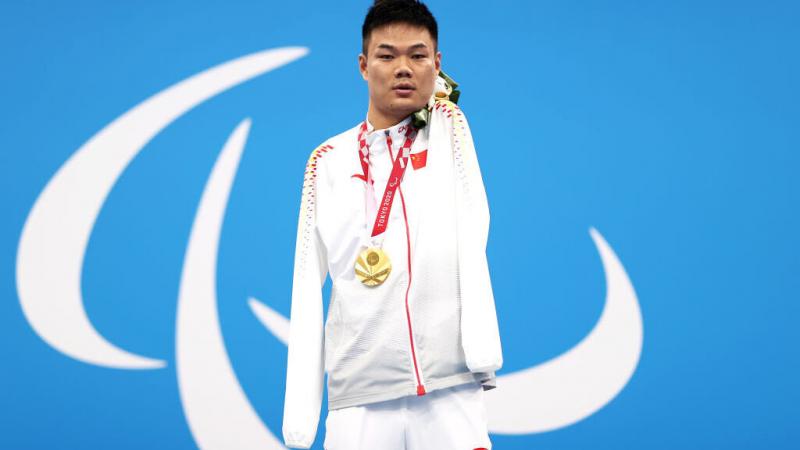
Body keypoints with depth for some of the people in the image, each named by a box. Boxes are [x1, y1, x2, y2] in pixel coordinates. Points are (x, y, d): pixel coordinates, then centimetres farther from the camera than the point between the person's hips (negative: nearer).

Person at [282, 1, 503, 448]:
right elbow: (308, 293, 8)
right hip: (357, 400, 1)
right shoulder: (327, 161, 9)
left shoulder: (449, 126, 9)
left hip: (451, 394, -1)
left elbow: (472, 237, -1)